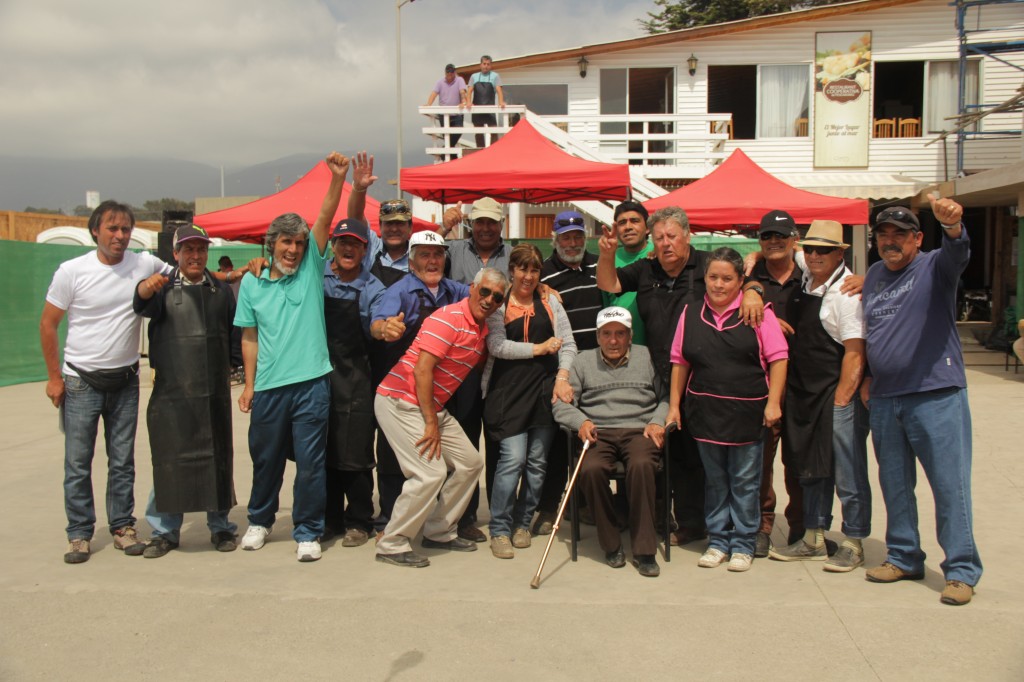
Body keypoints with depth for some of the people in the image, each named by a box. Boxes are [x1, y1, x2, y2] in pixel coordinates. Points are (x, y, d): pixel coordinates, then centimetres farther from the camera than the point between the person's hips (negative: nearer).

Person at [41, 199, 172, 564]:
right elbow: (48, 324, -1)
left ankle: (122, 526, 21)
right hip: (81, 382, -2)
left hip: (125, 382, 2)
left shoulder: (145, 265, -3)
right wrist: (54, 377, -3)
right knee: (78, 463, 2)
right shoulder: (72, 271, -7)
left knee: (123, 461, 10)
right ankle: (79, 533, 13)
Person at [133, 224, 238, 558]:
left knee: (218, 459, 7)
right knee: (168, 461, 2)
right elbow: (143, 304, -18)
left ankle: (220, 527, 19)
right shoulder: (164, 286, 4)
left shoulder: (221, 291, 14)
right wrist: (146, 288, -41)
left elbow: (235, 335, 18)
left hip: (215, 393, 2)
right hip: (171, 392, -2)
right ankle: (164, 531, 15)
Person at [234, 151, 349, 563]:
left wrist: (338, 178, -19)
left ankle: (307, 532, 14)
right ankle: (260, 521, 35)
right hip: (268, 386, 2)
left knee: (310, 461, 1)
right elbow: (250, 337, 9)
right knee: (265, 458, 15)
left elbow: (325, 219, -8)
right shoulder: (252, 283, 7)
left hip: (311, 383, -2)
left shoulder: (311, 269, 3)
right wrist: (249, 385, 5)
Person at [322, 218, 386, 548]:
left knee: (354, 455, 1)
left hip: (353, 380, -2)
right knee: (322, 451, 10)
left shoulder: (372, 289, -1)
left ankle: (359, 522, 17)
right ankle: (330, 519, 24)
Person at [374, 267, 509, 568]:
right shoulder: (449, 318, -17)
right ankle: (392, 545, -3)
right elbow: (422, 370, -21)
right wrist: (431, 422, -18)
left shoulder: (482, 329, 9)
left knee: (470, 462, 10)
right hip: (400, 401, -9)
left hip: (432, 406, 9)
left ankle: (439, 532, 21)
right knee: (431, 472, -17)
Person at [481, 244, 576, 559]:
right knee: (513, 458, -11)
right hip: (508, 389, -3)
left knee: (537, 461, 6)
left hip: (544, 388, 3)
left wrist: (562, 376, -6)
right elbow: (497, 346, -9)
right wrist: (538, 348, -8)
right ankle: (499, 530, 1)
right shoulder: (498, 305, 4)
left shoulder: (550, 302, 12)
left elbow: (568, 344, 9)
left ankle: (522, 523, 21)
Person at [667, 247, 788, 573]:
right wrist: (674, 404, 7)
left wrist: (773, 402, -11)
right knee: (715, 480, 12)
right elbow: (679, 362, 9)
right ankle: (718, 541, 22)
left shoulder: (758, 313, -3)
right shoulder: (691, 314, 6)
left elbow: (778, 359, -5)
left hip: (747, 411, -3)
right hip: (705, 411, 3)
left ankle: (743, 545, 17)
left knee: (745, 482, 5)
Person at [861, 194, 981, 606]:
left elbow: (958, 254, -26)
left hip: (936, 395, -6)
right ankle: (903, 558, 27)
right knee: (895, 485, 13)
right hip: (883, 400, 6)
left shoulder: (934, 267, -2)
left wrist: (952, 225, -47)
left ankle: (961, 571, 7)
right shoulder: (873, 276, 15)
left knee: (950, 486, -2)